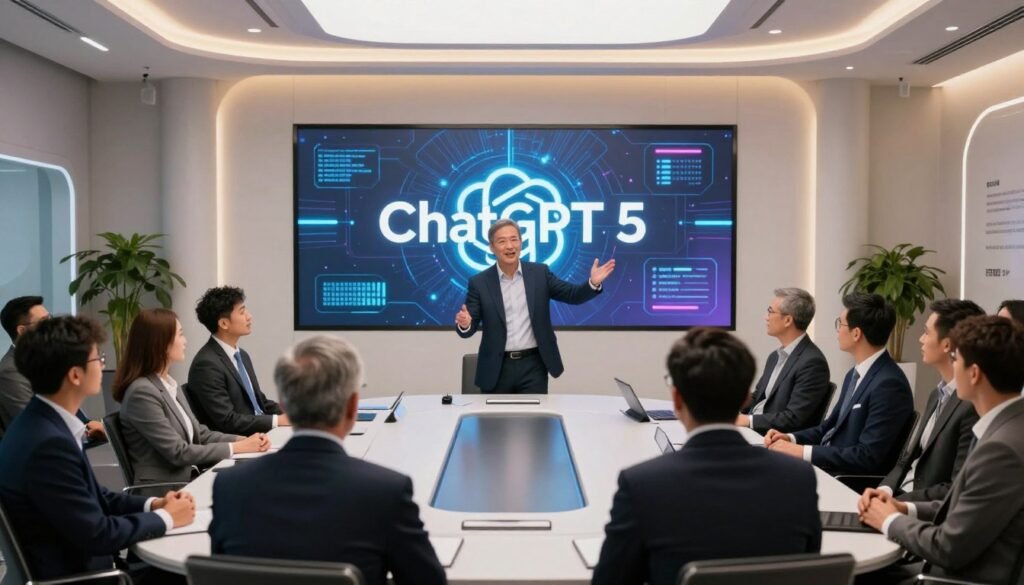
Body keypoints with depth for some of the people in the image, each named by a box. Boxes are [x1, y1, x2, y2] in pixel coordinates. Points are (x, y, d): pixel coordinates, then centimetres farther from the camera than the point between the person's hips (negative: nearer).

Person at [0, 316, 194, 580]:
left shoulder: (46, 424, 2)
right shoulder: (48, 443, -26)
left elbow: (94, 496, 10)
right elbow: (96, 535, -21)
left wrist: (152, 504, -3)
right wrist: (165, 517, -10)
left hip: (73, 561, 8)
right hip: (68, 574, -8)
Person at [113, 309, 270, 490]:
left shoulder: (170, 384, 12)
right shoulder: (142, 392, -15)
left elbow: (199, 434, 13)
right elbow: (178, 453, -18)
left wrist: (243, 440, -3)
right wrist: (236, 447, -14)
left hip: (190, 479, 8)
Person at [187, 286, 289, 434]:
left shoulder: (242, 355, 13)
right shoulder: (207, 364, -15)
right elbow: (227, 421, -19)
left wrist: (286, 414, 1)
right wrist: (277, 420, -16)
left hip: (262, 432, 8)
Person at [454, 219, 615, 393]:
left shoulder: (539, 273, 2)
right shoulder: (480, 283, -2)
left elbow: (572, 295, 2)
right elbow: (469, 329, -3)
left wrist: (593, 283, -17)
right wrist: (464, 324, -27)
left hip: (533, 365, 1)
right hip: (497, 368, 0)